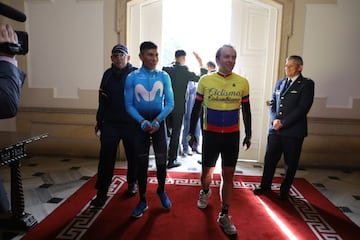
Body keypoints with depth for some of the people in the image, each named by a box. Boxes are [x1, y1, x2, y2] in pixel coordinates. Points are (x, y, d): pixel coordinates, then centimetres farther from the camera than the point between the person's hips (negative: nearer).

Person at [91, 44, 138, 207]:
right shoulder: (108, 74, 6)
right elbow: (102, 100, 10)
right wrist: (99, 122, 11)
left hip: (131, 124, -2)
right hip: (110, 123, 2)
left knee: (133, 156, 12)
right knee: (106, 158, -1)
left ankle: (132, 183, 34)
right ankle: (101, 192, 8)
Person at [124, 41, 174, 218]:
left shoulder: (164, 76, -3)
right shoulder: (132, 77, -5)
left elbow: (170, 103, -4)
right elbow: (129, 105, -4)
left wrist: (157, 121, -16)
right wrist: (142, 121, -18)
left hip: (159, 122, 0)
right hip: (140, 124, 0)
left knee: (161, 162, 5)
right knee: (141, 164, 7)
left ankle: (161, 191, 34)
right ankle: (142, 200, 24)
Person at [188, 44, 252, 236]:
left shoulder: (242, 82, -3)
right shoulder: (205, 80, -5)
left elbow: (246, 110, 7)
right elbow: (196, 108, 2)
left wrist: (248, 134, 8)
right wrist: (192, 132, 2)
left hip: (232, 135, 1)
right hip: (210, 134, 0)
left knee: (228, 175, 5)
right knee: (207, 170, 13)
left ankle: (224, 215, 20)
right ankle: (205, 192, 47)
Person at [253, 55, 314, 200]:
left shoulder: (306, 84, -4)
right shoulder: (279, 83, 13)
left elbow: (302, 108, -13)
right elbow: (272, 103, 12)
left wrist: (283, 123, -15)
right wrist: (274, 119, -7)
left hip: (293, 131, -4)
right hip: (275, 129, 5)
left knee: (290, 163, 9)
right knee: (270, 159, 12)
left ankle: (284, 190, 27)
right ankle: (265, 186, 29)